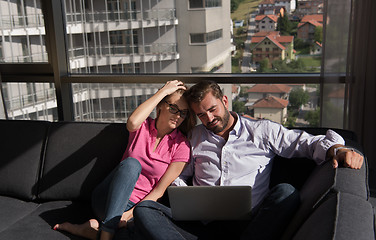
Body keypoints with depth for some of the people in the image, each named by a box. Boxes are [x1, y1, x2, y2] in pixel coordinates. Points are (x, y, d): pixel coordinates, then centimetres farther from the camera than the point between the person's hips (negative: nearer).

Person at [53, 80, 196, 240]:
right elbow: (132, 123, -25)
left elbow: (160, 189, -6)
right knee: (132, 164, -32)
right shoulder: (143, 126, 3)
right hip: (109, 200, 1)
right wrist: (163, 91, -16)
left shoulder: (181, 146, -1)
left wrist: (131, 213, -19)